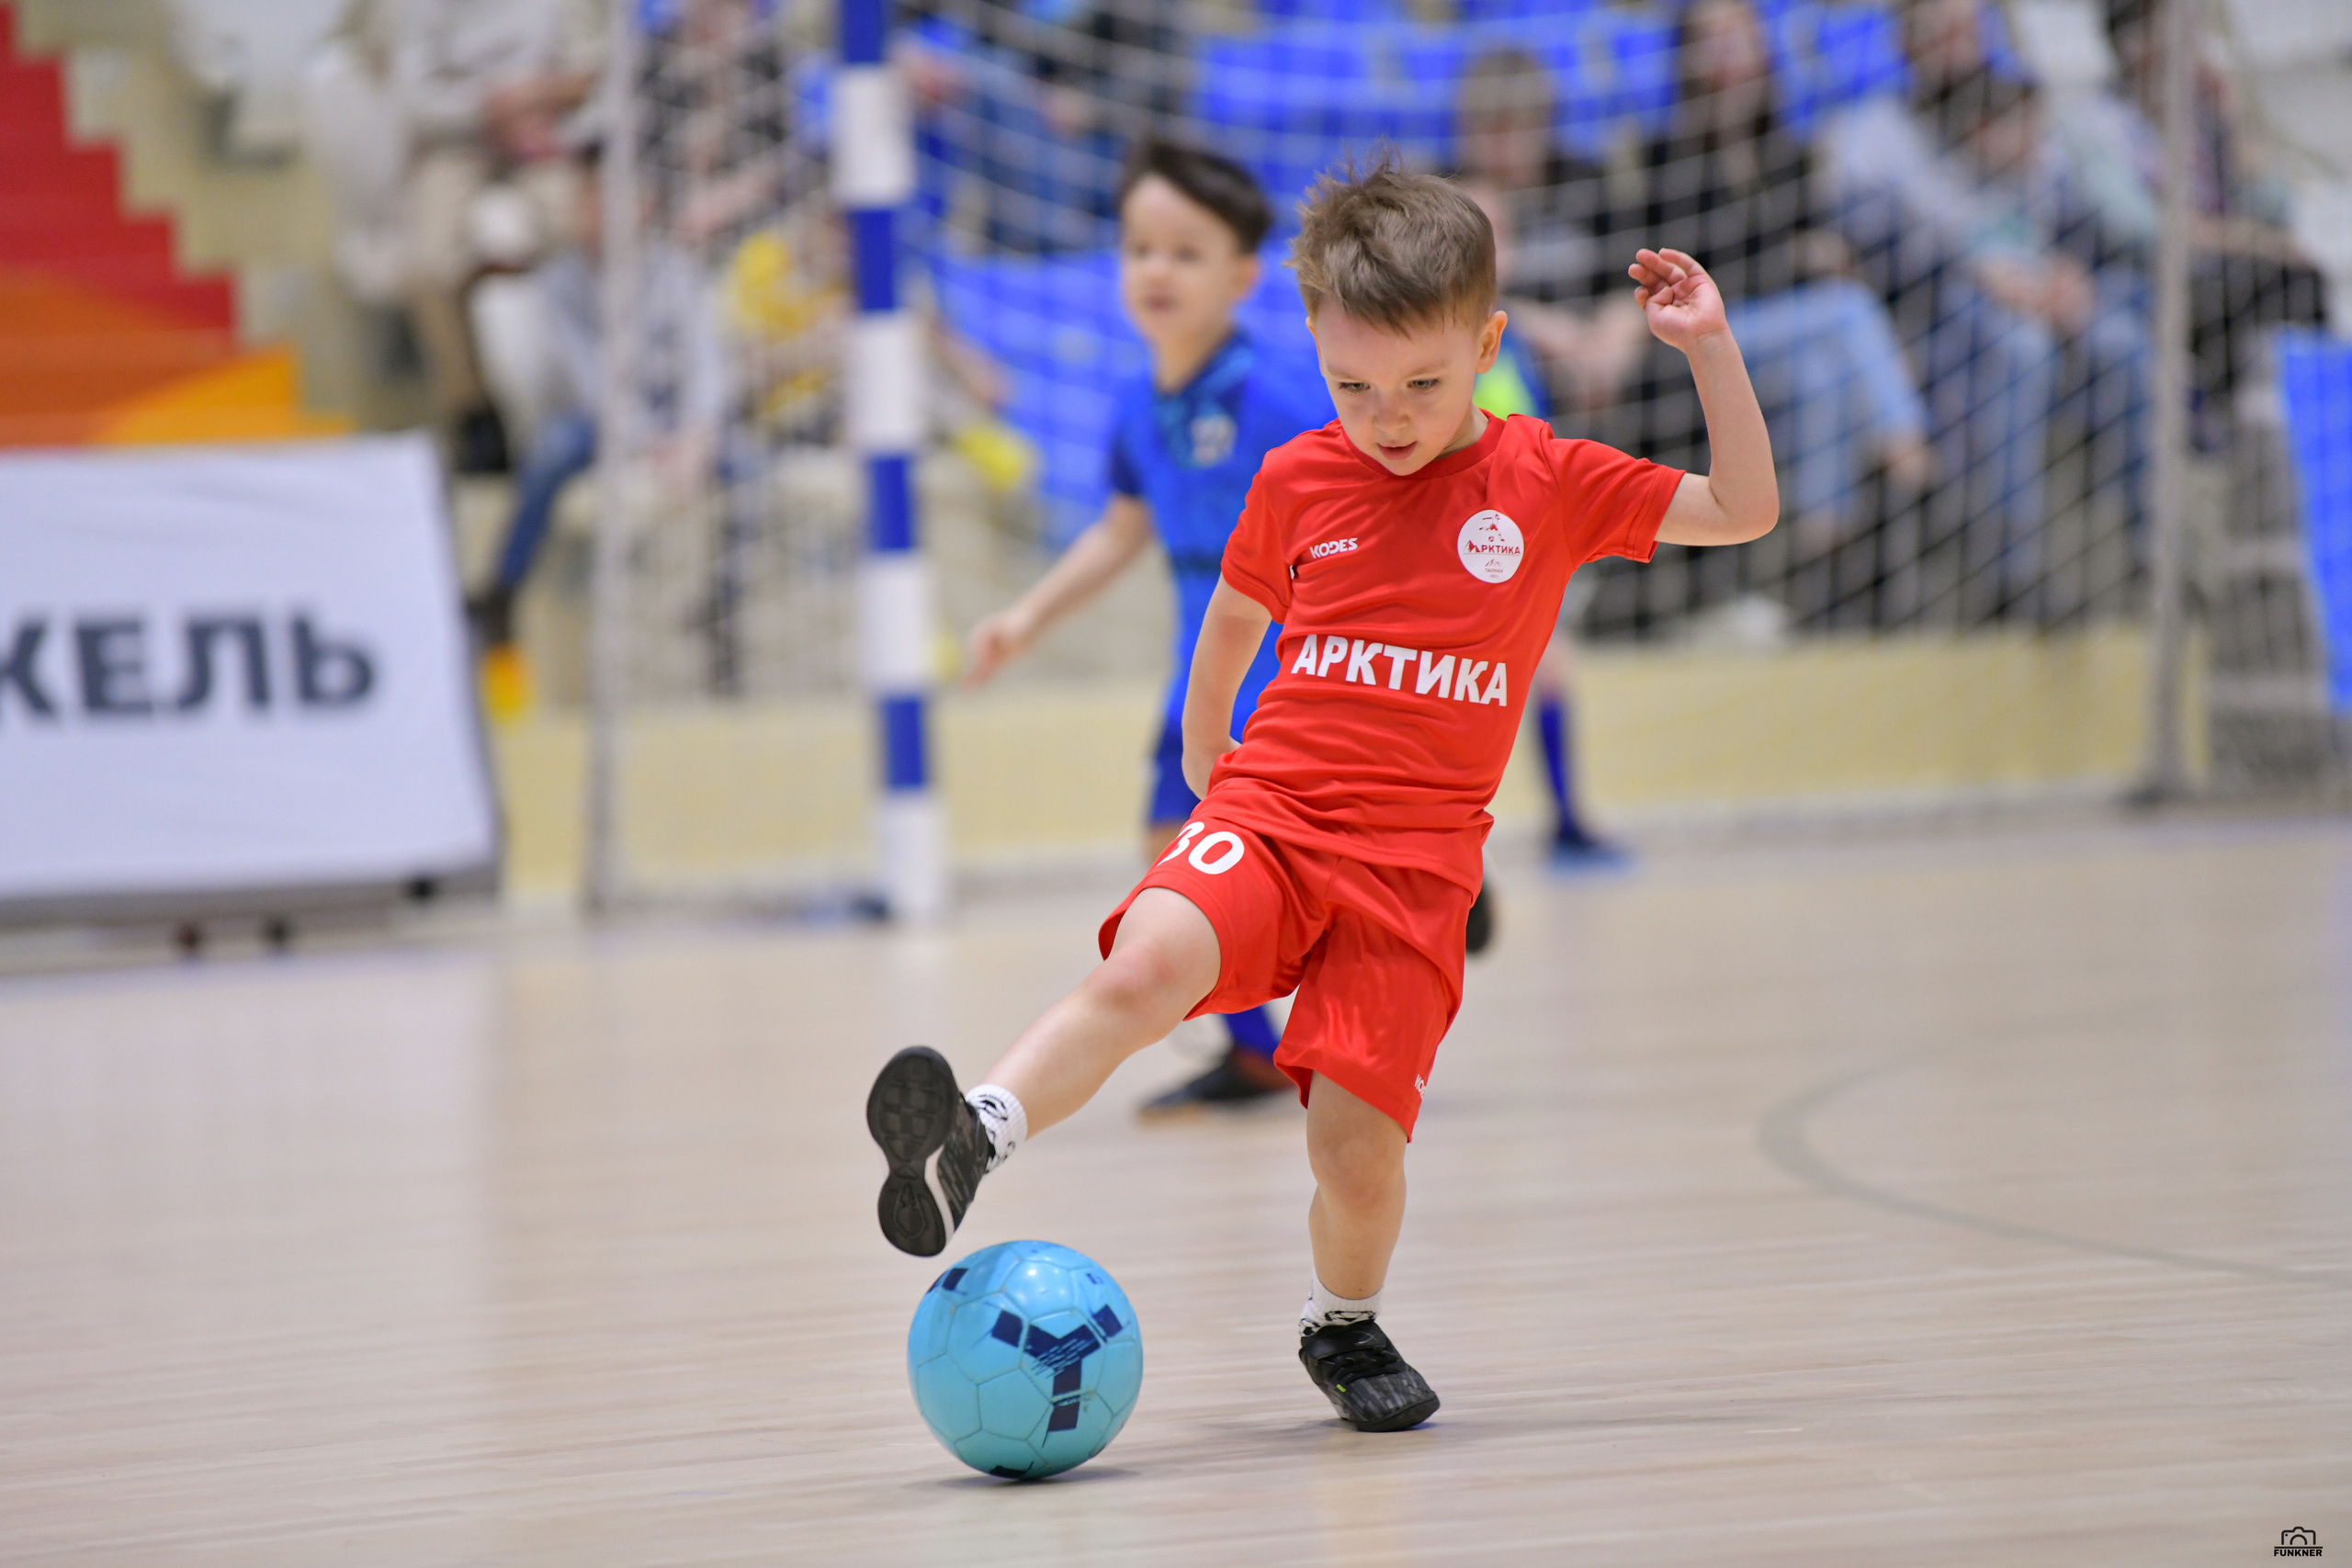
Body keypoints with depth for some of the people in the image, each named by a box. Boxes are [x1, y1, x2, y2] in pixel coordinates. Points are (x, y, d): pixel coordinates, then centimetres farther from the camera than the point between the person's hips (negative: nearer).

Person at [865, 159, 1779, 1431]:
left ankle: (1344, 1326, 21)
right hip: (1266, 821, 1)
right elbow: (1235, 615, 27)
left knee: (1356, 1142, -8)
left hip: (1414, 864, -1)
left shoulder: (1547, 484, 4)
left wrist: (1708, 345, -1)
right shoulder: (1297, 481, 8)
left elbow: (1745, 511, 7)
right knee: (1147, 965, -31)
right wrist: (1203, 767, 32)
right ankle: (971, 1138, -41)